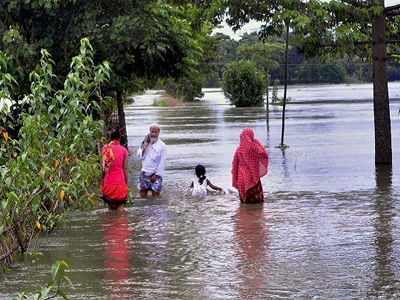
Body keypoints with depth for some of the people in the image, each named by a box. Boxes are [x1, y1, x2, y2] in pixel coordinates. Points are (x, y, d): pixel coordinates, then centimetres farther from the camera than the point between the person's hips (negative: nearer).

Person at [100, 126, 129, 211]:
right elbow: (125, 169, 0)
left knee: (110, 206, 14)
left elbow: (102, 167, 1)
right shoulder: (123, 150, -1)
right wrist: (126, 184, 8)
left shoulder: (105, 149, 0)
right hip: (120, 182, -1)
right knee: (120, 207, 3)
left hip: (108, 182, 1)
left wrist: (102, 181, 11)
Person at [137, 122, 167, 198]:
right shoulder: (145, 142, 10)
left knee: (155, 195, -4)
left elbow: (162, 162, -6)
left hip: (155, 174, -3)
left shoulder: (162, 145, -2)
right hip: (144, 173, 3)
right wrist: (145, 146, -8)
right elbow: (139, 156, 3)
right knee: (143, 195, 0)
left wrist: (156, 175, -10)